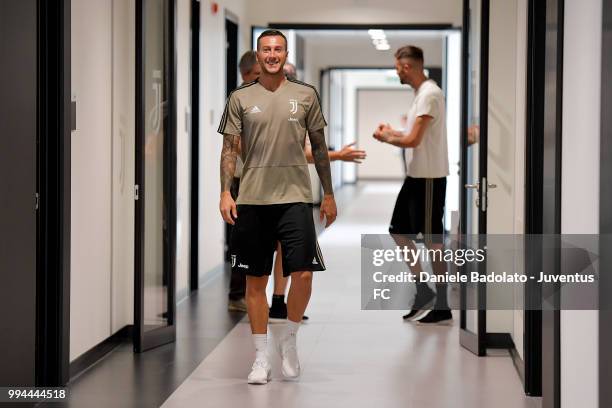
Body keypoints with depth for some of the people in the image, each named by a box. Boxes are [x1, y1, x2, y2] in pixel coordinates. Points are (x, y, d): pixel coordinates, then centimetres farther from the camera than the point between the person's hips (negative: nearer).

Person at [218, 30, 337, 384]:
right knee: (256, 280, 4)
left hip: (295, 198, 0)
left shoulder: (305, 95, 7)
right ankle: (262, 358, 14)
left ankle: (290, 340, 15)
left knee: (303, 274, -10)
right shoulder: (241, 98, 7)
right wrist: (225, 192, -6)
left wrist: (329, 195, 10)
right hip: (252, 200, 0)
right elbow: (230, 148, 5)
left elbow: (319, 146, 11)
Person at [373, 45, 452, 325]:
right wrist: (393, 132, 15)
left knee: (432, 240, -4)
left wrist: (386, 138, -6)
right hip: (415, 176, 10)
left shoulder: (429, 94, -18)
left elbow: (413, 140, -21)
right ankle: (423, 291, 21)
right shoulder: (421, 93, 13)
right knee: (398, 230, 15)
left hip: (429, 178, -10)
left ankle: (443, 308, 4)